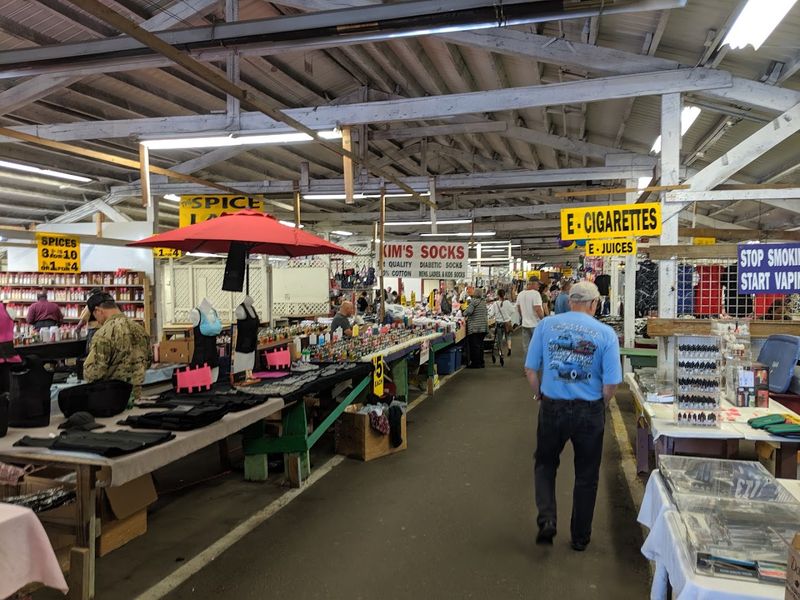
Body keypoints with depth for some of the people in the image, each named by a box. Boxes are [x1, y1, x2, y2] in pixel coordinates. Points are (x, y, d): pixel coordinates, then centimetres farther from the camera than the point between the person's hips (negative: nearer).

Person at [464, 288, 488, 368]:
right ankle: (481, 362, 19)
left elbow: (468, 311, -21)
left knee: (475, 346, -2)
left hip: (475, 328, -8)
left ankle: (476, 363, 1)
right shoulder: (484, 302, 12)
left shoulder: (474, 301, -13)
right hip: (484, 327, 8)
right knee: (480, 345, 15)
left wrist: (464, 314, -1)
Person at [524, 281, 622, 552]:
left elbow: (530, 370, -3)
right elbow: (611, 383, -9)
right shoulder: (606, 333, -7)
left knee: (545, 464, 22)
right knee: (586, 475, 16)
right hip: (589, 410, 0)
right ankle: (580, 537, 28)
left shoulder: (546, 325, -5)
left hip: (552, 407, 1)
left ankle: (546, 519, 6)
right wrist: (601, 406, 9)